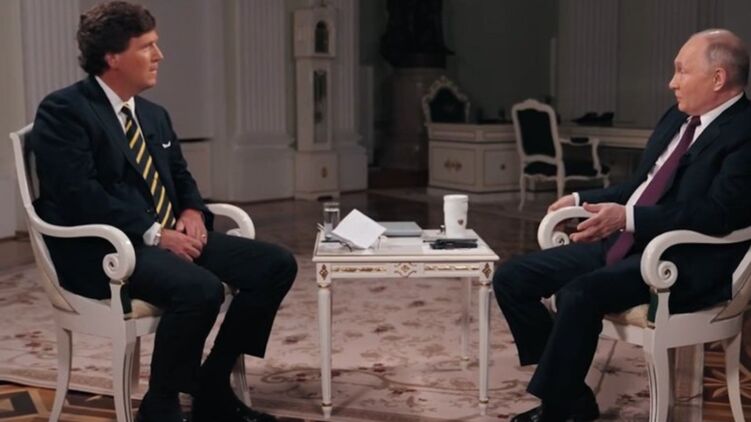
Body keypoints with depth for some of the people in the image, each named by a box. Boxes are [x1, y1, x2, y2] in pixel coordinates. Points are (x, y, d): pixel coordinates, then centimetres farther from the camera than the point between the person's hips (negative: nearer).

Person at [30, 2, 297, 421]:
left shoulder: (154, 114, 18)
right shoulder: (64, 110, -8)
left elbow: (180, 176, 25)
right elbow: (78, 192, -18)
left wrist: (193, 212, 1)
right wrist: (153, 233, -21)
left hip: (169, 236, 9)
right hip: (102, 247, -8)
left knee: (277, 265, -6)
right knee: (201, 288, -35)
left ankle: (211, 387, 3)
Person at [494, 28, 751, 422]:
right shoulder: (677, 117, 15)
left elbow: (718, 213, -24)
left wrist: (628, 218, -29)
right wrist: (582, 199, 15)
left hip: (684, 261, -9)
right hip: (624, 241, 9)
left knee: (579, 294, -34)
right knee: (512, 277, -2)